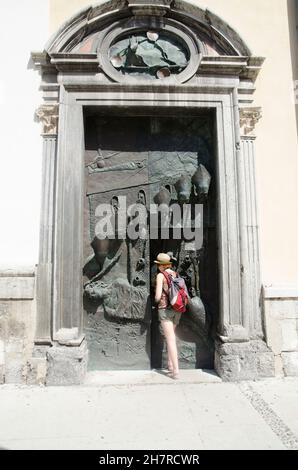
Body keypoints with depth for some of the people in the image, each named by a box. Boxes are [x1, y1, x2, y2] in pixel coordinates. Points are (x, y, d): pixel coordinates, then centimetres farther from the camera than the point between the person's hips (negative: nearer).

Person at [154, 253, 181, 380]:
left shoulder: (160, 275, -8)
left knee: (171, 339, -4)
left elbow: (158, 296, -13)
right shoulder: (175, 274, 7)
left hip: (165, 309, -6)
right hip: (177, 309, 6)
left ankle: (176, 371, -4)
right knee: (171, 337, 20)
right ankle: (170, 364, 31)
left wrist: (156, 300, 8)